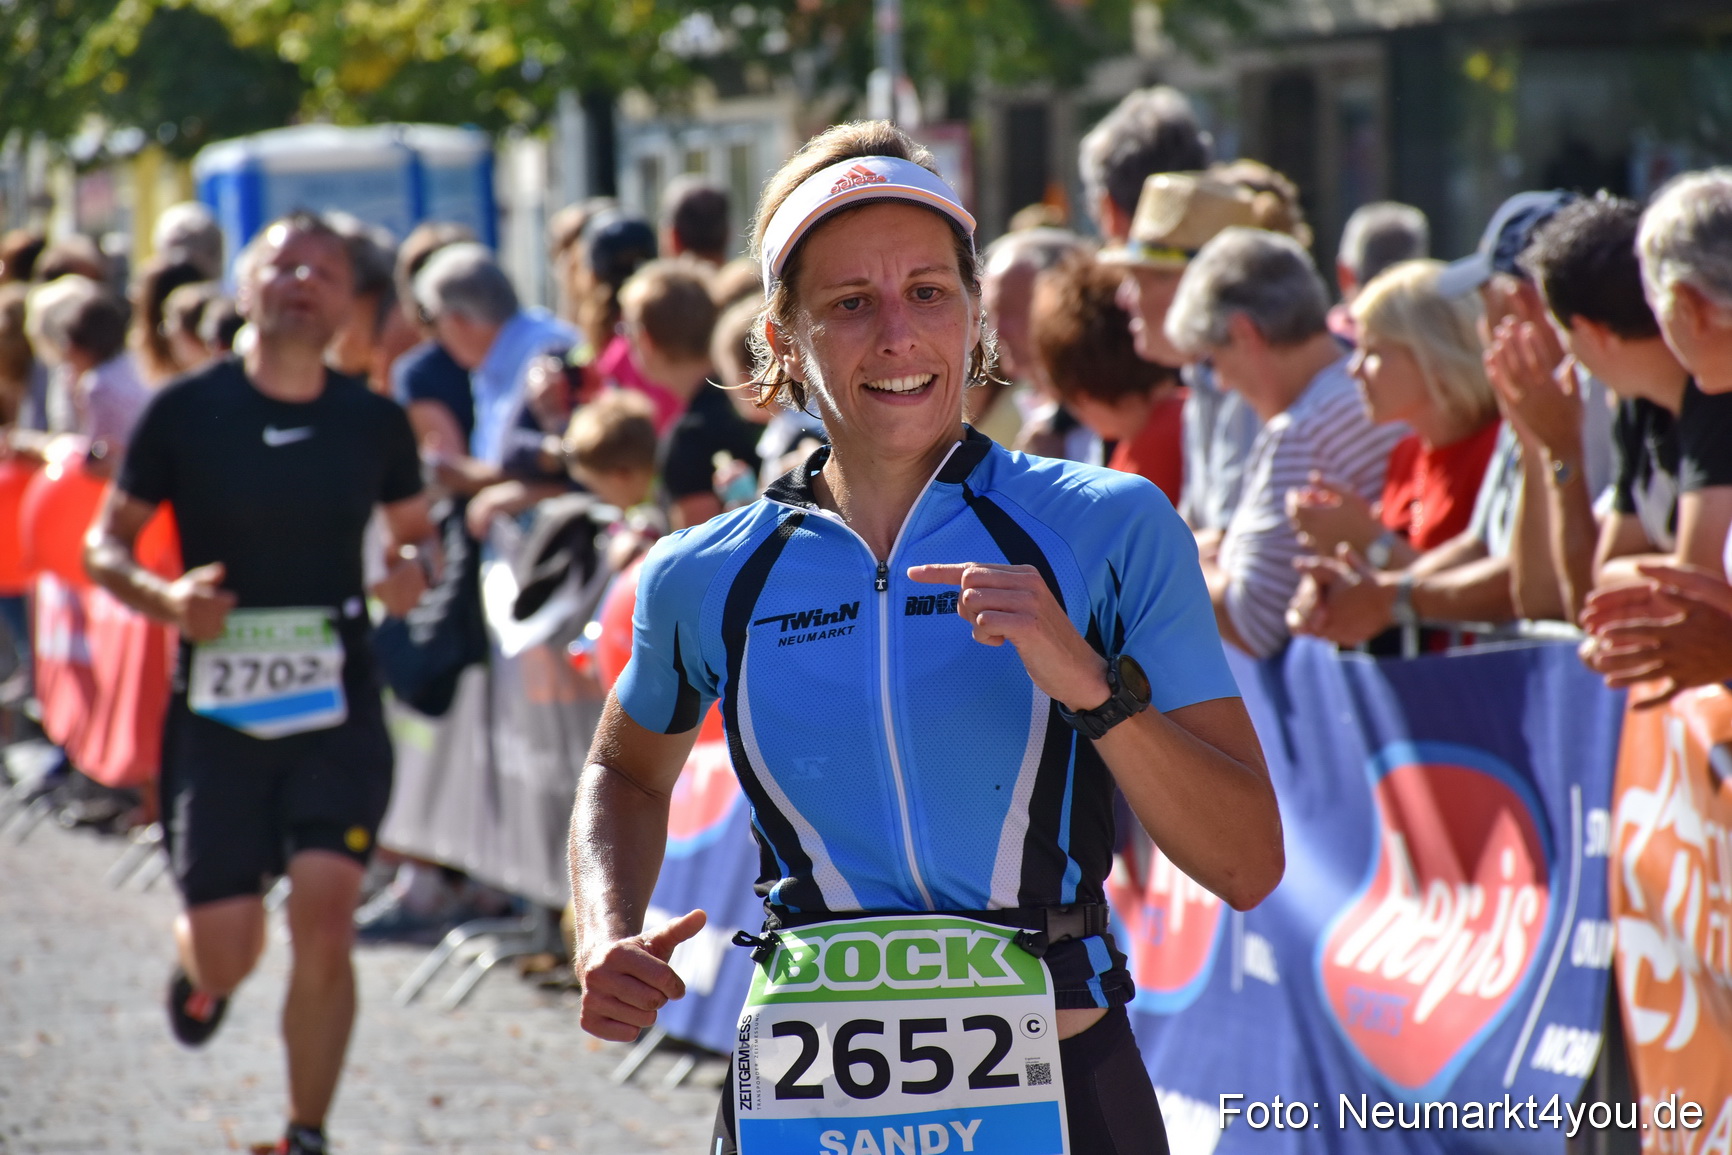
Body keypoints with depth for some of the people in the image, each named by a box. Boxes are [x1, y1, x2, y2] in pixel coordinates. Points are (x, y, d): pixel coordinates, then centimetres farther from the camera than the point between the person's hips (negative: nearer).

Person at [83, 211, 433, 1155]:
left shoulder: (375, 422, 2)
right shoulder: (185, 411, -4)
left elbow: (415, 531, 16)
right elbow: (104, 543, 3)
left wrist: (411, 573, -7)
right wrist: (165, 599, -17)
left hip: (338, 707, 1)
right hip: (217, 709, -1)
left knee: (324, 912, -13)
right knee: (227, 950, -1)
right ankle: (199, 970, 39)